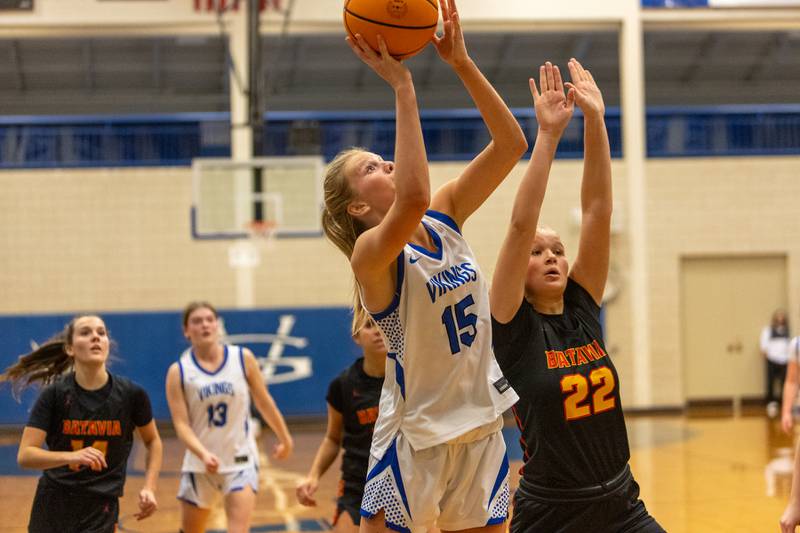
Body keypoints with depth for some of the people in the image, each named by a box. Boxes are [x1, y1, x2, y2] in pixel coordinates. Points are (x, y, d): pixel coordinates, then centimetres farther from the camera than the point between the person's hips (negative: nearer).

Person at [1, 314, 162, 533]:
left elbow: (152, 441, 11)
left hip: (100, 511, -1)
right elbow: (25, 455, -16)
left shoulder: (131, 394, -7)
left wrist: (149, 488, -2)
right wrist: (72, 456, -33)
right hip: (53, 506, 1)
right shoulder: (54, 394, -9)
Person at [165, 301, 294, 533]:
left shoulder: (243, 359, -4)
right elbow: (181, 423, -13)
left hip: (241, 460, -1)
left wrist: (285, 438, 18)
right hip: (200, 464, 1)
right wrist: (204, 454, -30)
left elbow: (264, 402, 8)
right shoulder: (178, 372, -7)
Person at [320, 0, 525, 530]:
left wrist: (462, 63, -12)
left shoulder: (445, 217, 3)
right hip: (415, 438, -6)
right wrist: (402, 86, -34)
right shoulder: (372, 253, -16)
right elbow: (413, 197, -39)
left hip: (480, 428, 6)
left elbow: (510, 144, -2)